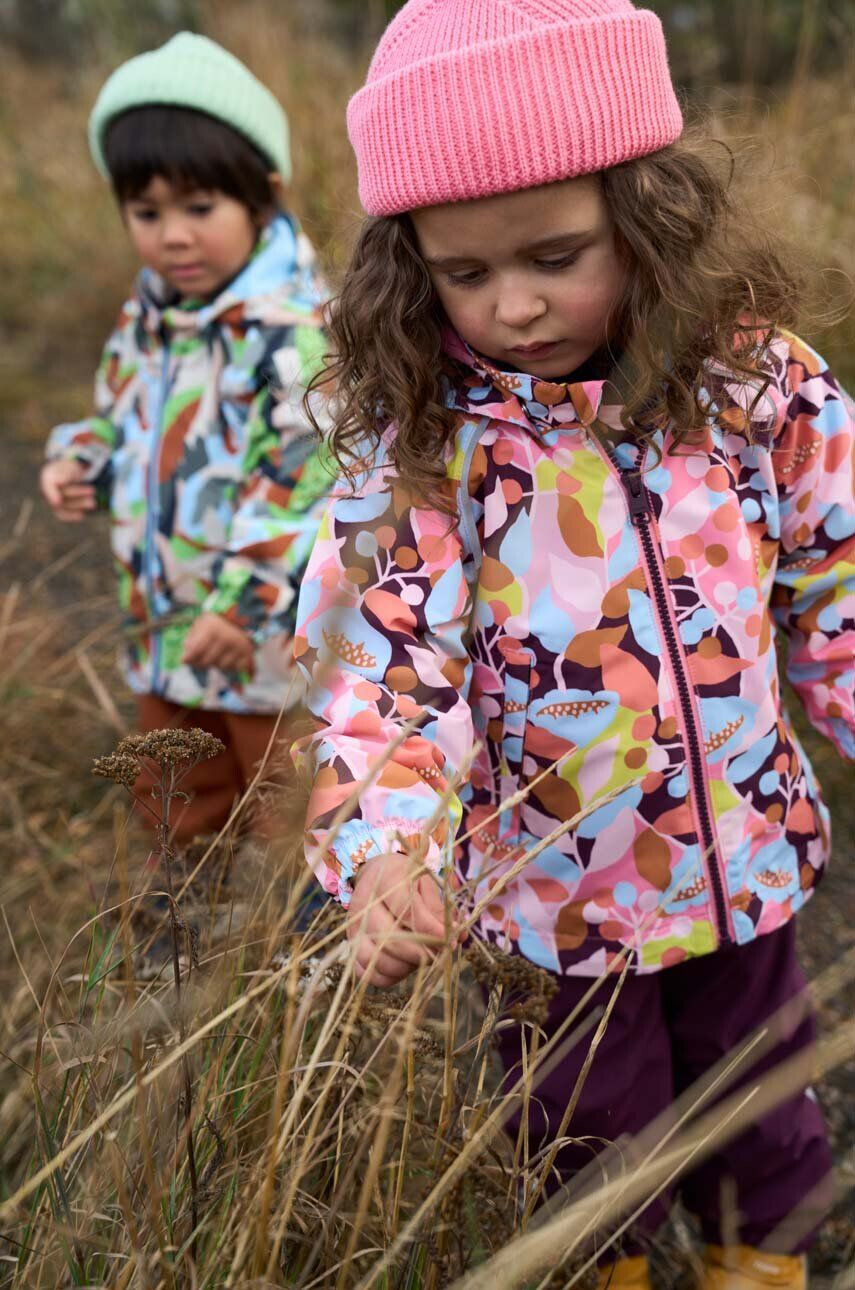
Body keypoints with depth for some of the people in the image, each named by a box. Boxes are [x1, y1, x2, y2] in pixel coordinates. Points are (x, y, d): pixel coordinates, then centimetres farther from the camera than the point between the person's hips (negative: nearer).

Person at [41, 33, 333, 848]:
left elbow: (304, 478, -24)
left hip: (268, 632, -8)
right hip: (165, 622, 8)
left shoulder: (293, 329, -21)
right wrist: (79, 463, -2)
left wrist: (245, 601, -27)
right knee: (176, 800, 24)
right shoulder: (145, 319, 4)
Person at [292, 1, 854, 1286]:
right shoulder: (417, 443, -19)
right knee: (589, 1165, 23)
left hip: (744, 867, 2)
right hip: (547, 897, -1)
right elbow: (390, 672, -21)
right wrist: (383, 854, -36)